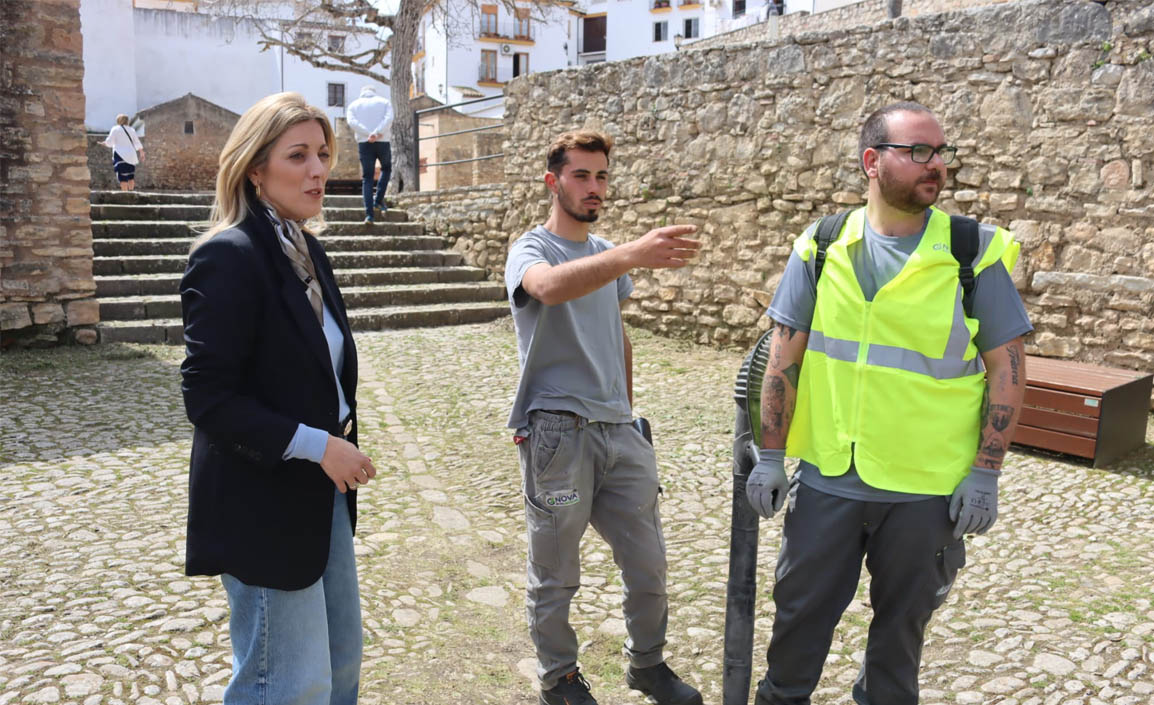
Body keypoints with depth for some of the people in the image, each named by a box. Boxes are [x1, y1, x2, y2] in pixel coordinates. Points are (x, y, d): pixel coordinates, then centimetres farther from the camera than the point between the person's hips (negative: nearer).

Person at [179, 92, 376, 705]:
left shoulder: (307, 252, 9)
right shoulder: (229, 256, -18)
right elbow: (207, 399, -20)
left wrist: (341, 446, 6)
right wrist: (316, 444, -22)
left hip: (323, 489, 9)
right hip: (263, 504, -8)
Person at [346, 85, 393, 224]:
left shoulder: (354, 104, 16)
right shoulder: (384, 101, 14)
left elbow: (352, 122, -4)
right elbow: (389, 118, -6)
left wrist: (368, 134, -12)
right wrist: (377, 133, -15)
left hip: (364, 143, 1)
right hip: (383, 142, 0)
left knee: (367, 178, 4)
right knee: (386, 169, 25)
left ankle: (369, 214, -7)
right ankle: (378, 200, 11)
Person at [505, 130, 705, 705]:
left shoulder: (607, 254, 15)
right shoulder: (531, 248, -7)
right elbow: (550, 287, -33)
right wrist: (633, 255, -47)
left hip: (618, 430, 6)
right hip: (557, 432, -6)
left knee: (648, 565, 12)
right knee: (555, 576, 8)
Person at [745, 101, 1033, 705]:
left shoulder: (976, 253, -6)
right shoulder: (821, 247, -2)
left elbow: (1007, 367, -3)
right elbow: (784, 357, 1)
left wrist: (985, 474, -7)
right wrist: (770, 456, -1)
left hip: (928, 490, -1)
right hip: (827, 478, 1)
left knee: (902, 621, 18)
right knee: (800, 610, 15)